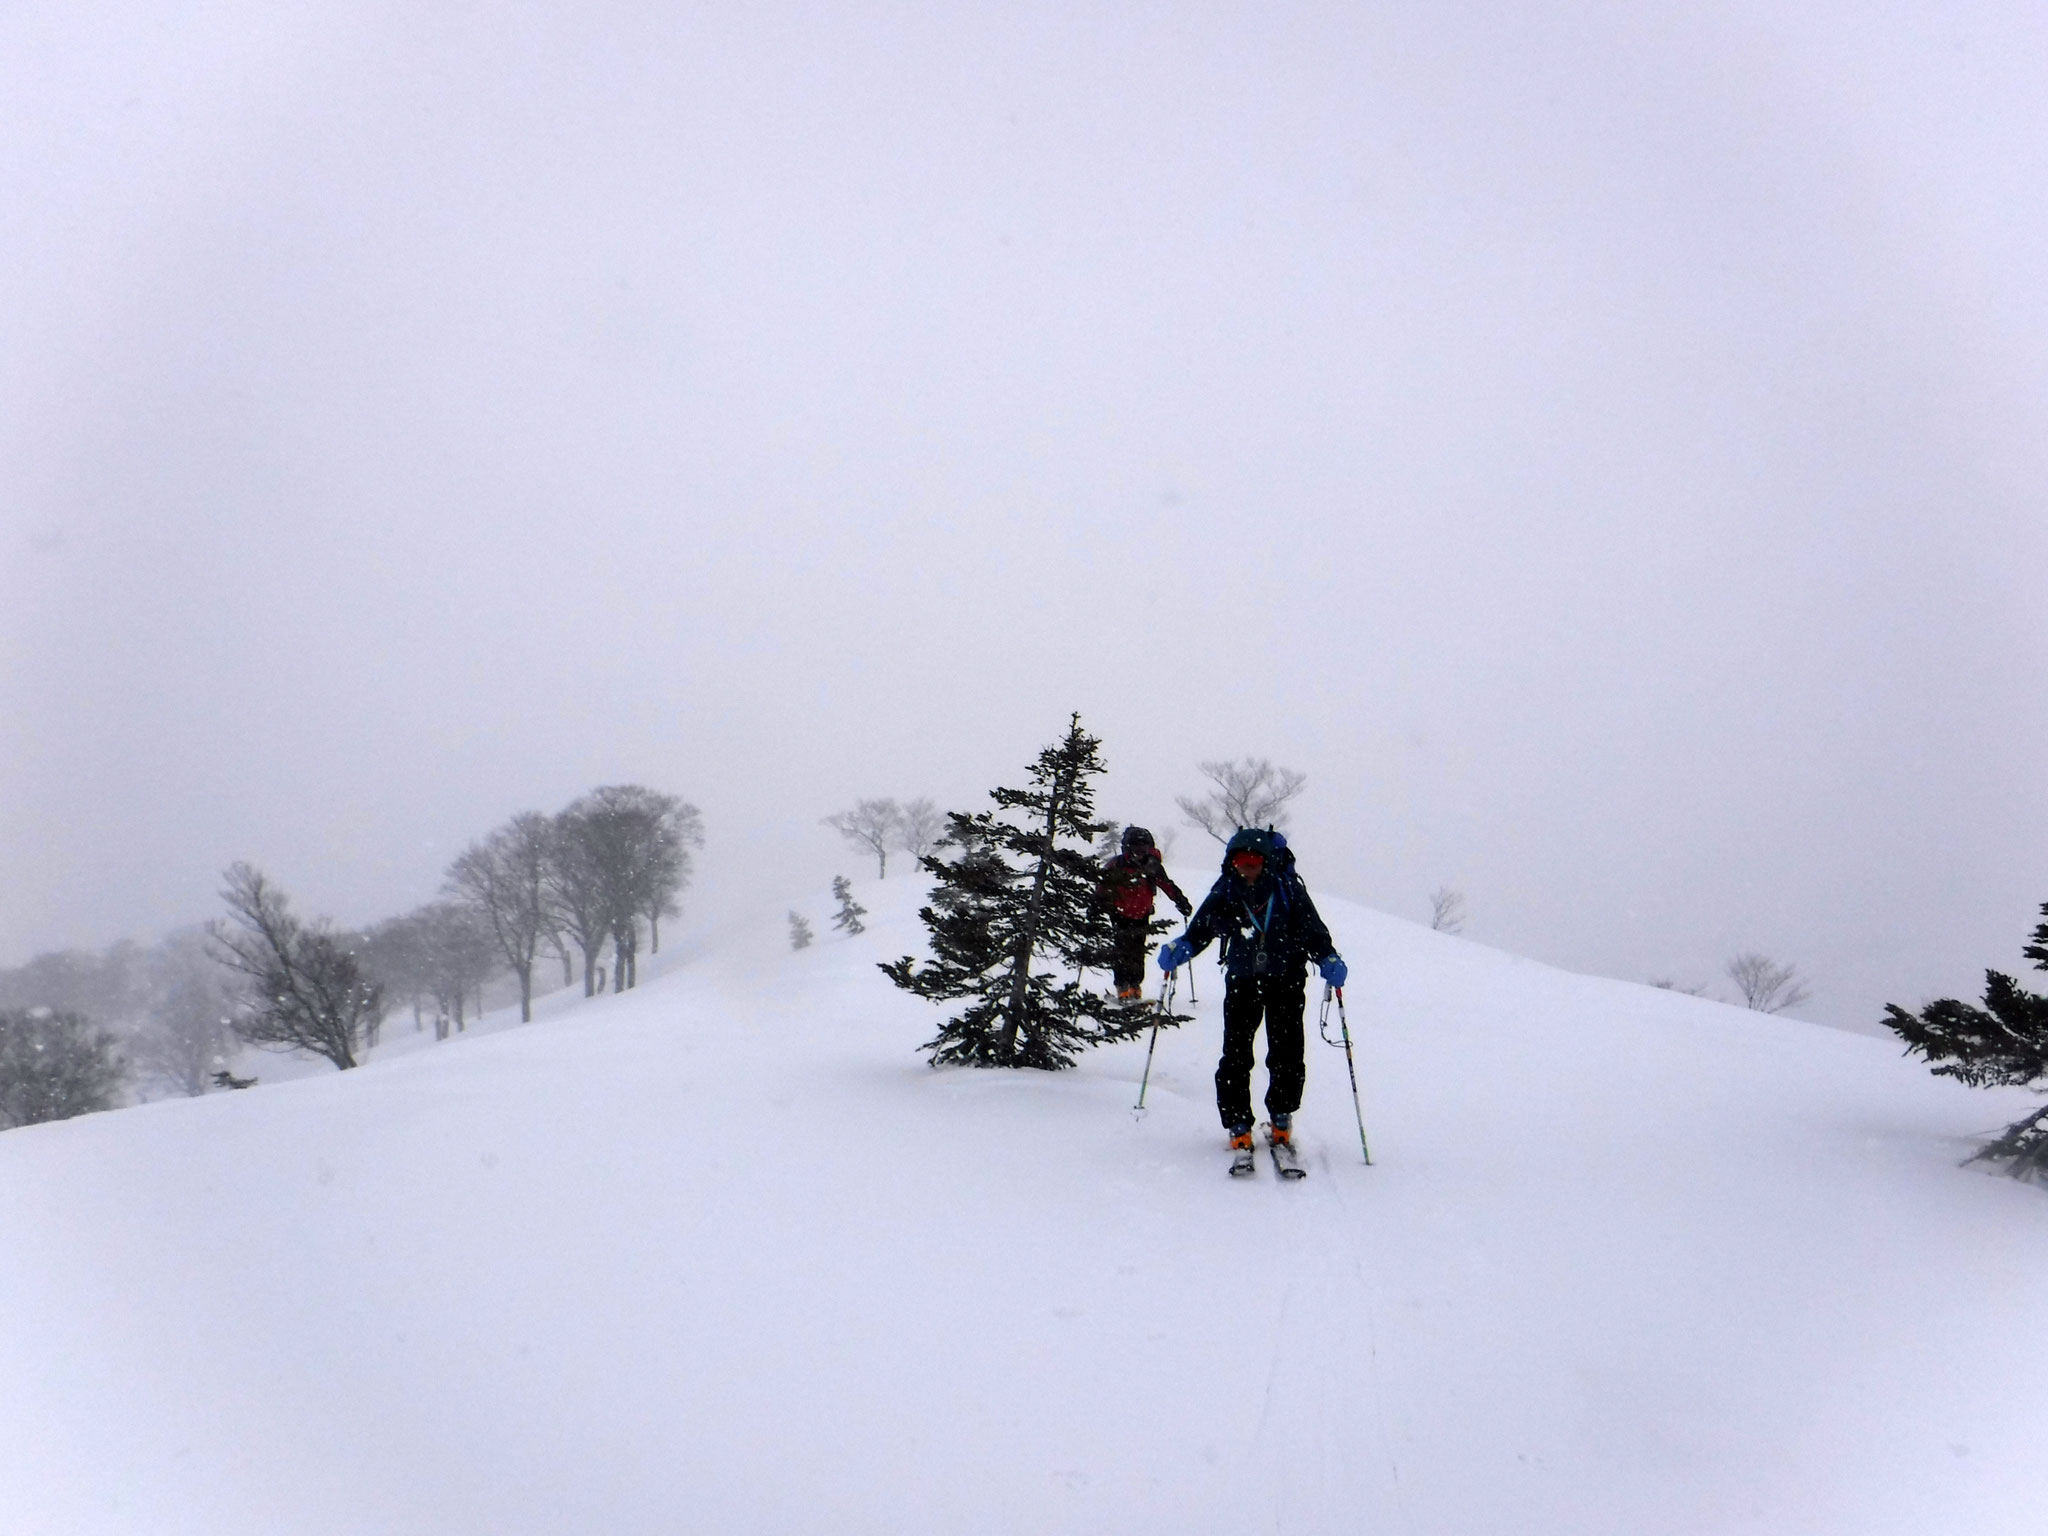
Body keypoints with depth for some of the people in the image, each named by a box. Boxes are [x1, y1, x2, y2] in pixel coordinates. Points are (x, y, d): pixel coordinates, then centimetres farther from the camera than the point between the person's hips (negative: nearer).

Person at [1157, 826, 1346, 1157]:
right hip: (1242, 980, 1)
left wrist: (1329, 960, -22)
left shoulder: (1288, 890, -10)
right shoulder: (1225, 894, -5)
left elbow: (1313, 930, -6)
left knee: (1287, 1055, 0)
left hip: (1286, 981, -1)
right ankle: (1238, 1126, 4)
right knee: (1235, 1055, -5)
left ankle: (1281, 1119, 21)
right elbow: (1199, 930, 1)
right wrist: (1178, 950, -17)